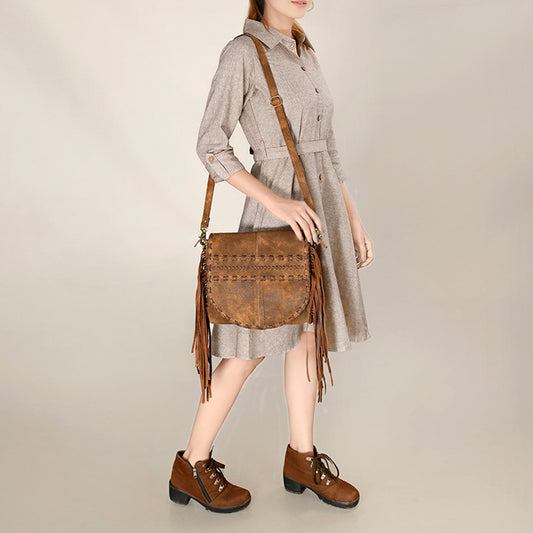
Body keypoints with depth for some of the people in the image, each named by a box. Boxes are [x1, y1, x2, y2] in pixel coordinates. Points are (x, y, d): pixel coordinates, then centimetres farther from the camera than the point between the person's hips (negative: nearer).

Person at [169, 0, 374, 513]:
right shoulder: (242, 52, -9)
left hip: (321, 209, 8)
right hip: (276, 218, -8)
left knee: (308, 333, 12)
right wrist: (277, 202, -23)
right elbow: (211, 146, -15)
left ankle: (302, 459, 28)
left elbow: (325, 146, 15)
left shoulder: (305, 54, 14)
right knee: (254, 345, -1)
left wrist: (353, 220, 12)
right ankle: (192, 465, 16)